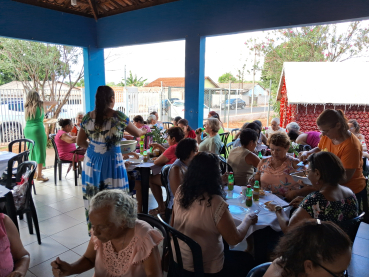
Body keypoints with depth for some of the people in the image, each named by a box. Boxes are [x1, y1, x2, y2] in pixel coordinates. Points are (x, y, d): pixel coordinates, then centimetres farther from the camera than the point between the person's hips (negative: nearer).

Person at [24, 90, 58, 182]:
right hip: (38, 129, -5)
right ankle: (39, 176, -1)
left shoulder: (26, 107, 11)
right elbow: (55, 102, 16)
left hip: (27, 130, 5)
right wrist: (49, 109, 33)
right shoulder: (42, 104, 3)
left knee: (32, 151, 15)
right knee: (40, 152, -1)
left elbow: (27, 119, 19)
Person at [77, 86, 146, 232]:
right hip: (112, 162, -4)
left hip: (92, 161, 5)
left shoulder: (88, 117, 1)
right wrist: (144, 131, 24)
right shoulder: (118, 116, -10)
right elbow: (137, 133, 3)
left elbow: (80, 142, 8)